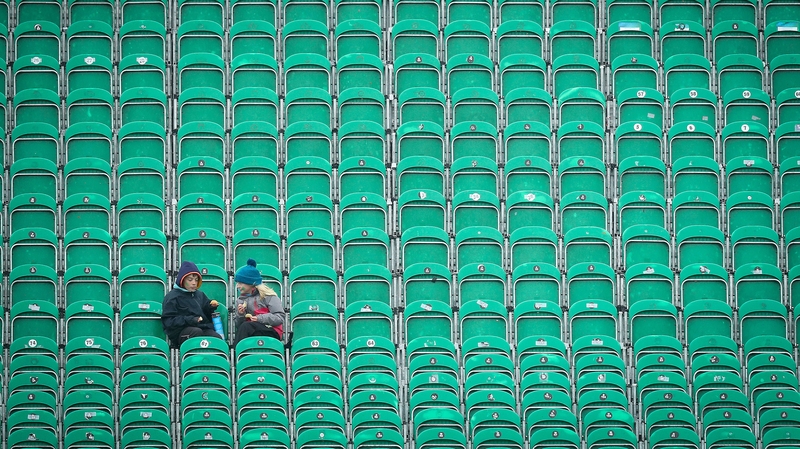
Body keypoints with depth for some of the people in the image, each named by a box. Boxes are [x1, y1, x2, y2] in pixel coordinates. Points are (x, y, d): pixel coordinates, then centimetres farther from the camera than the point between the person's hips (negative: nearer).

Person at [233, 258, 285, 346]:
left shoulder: (267, 295, 2)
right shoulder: (241, 300, 19)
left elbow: (281, 317, -8)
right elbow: (239, 325, 15)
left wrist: (260, 318, -17)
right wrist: (240, 315, -5)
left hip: (272, 331, -4)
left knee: (245, 327, -32)